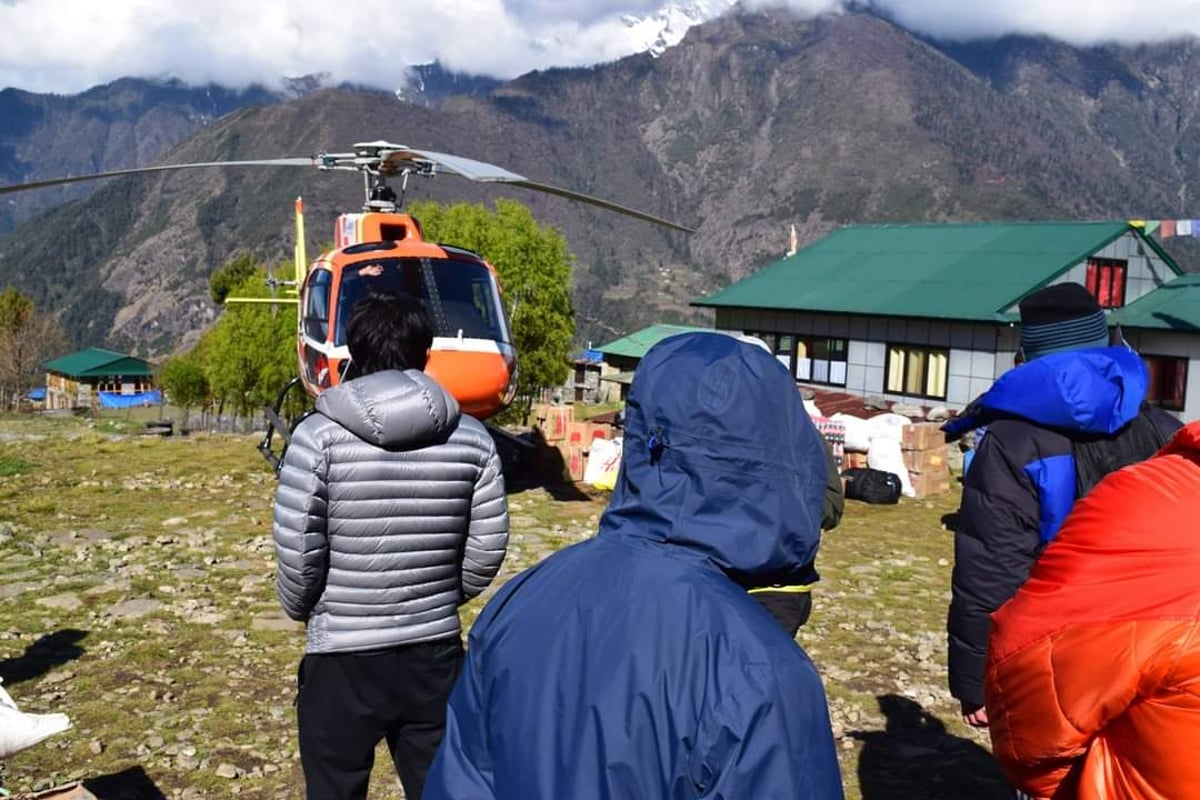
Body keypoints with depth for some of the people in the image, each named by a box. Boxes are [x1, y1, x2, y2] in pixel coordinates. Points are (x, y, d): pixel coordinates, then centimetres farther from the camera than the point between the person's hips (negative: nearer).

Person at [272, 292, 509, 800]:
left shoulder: (320, 435, -11)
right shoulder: (472, 438, -3)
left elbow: (297, 551, -12)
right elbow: (488, 550, -1)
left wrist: (302, 611, 9)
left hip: (343, 660, -2)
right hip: (436, 655, 3)